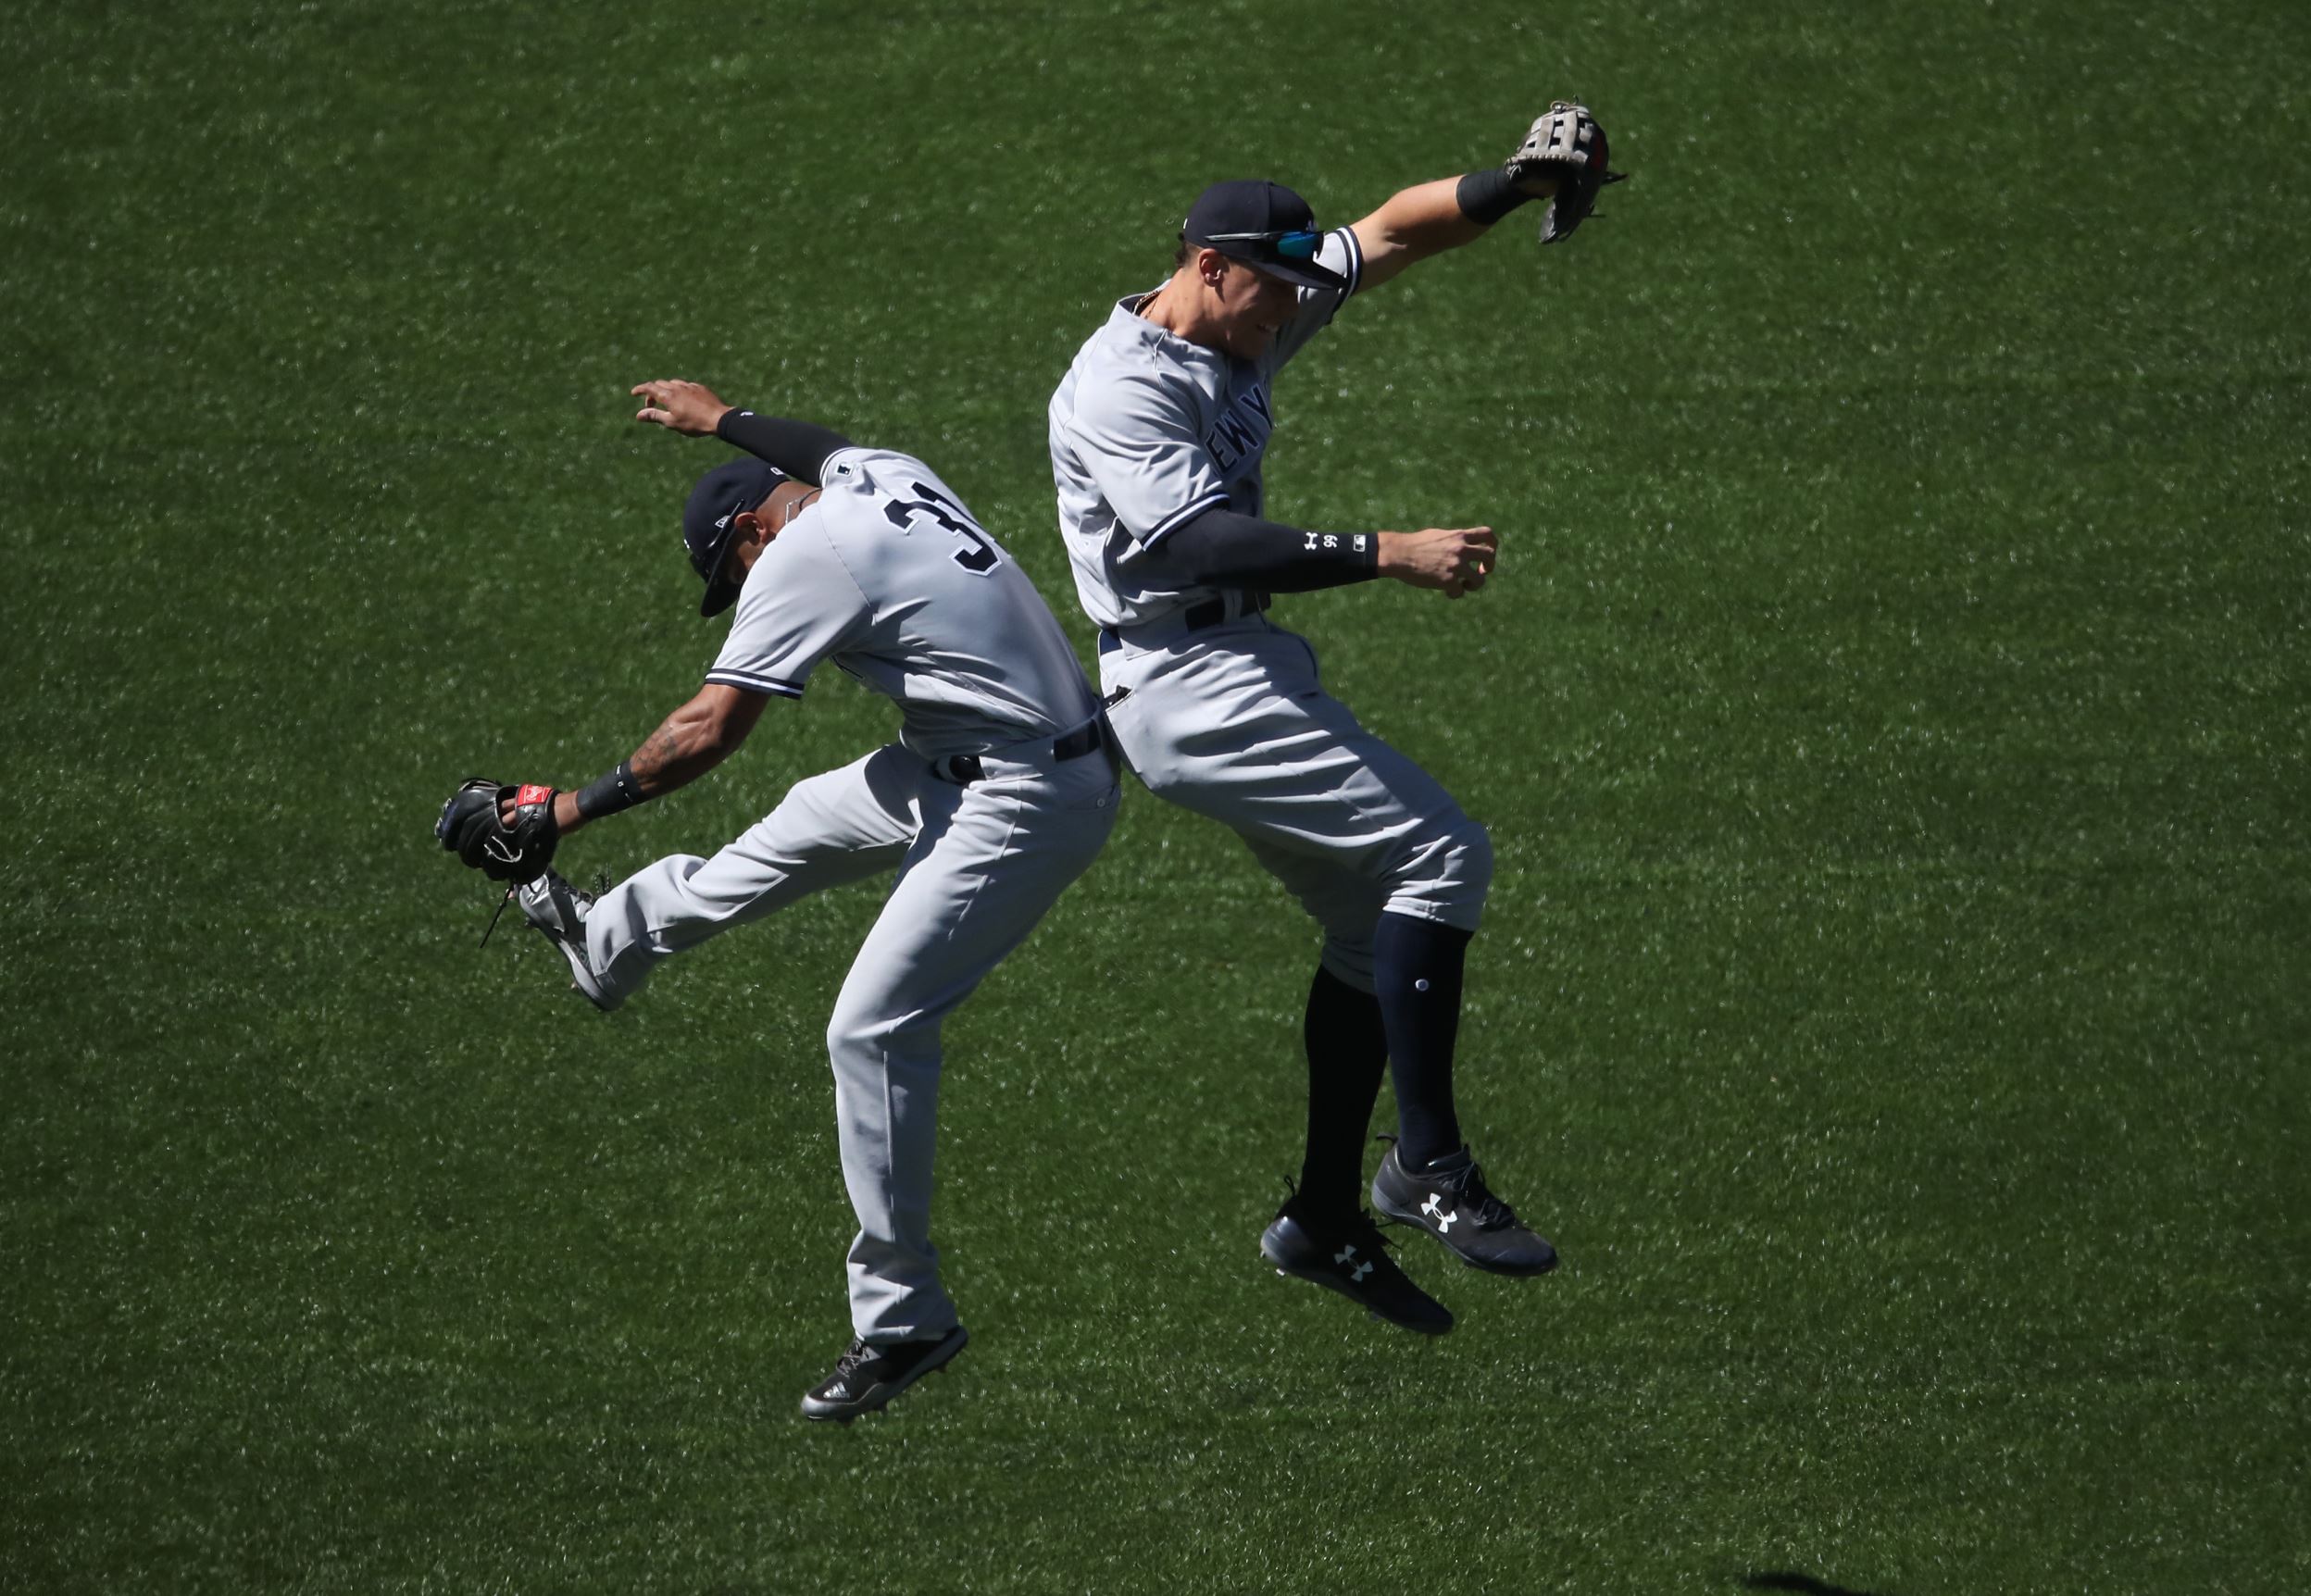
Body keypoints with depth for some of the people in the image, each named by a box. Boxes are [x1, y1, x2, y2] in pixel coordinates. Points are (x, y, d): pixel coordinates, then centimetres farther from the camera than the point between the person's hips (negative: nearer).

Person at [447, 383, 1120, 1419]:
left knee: (872, 1026, -10)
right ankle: (608, 944, 51)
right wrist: (722, 419, 52)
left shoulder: (804, 556, -15)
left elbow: (711, 728, -17)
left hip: (1023, 808, -10)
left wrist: (577, 807, -9)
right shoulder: (887, 473, 10)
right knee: (801, 829, 28)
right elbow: (828, 451, 37)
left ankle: (902, 1317, -7)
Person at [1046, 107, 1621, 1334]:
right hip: (1189, 688, -10)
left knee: (1377, 921, 14)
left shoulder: (1248, 330, 10)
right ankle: (1428, 1166, -16)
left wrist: (1520, 183, -7)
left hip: (1246, 672, 10)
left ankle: (1326, 1220, 19)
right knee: (1441, 854, -17)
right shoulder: (1121, 385, -17)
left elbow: (1393, 233, 11)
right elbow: (1202, 544, -28)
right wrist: (1386, 556, -34)